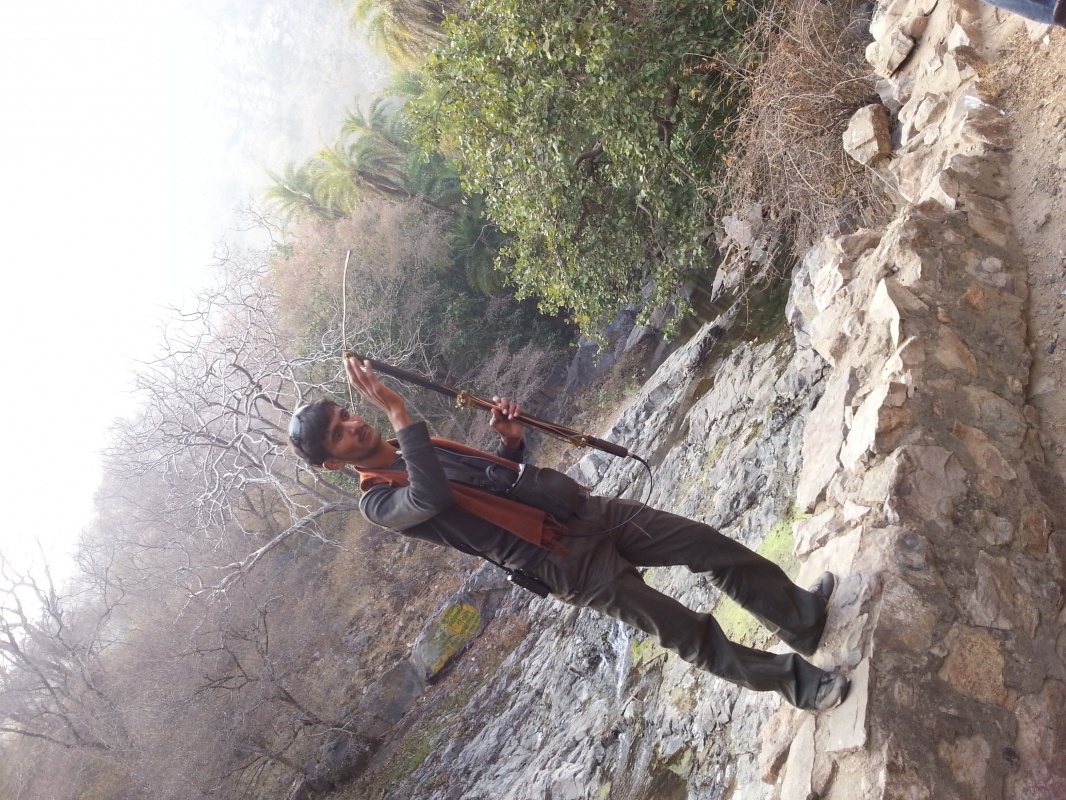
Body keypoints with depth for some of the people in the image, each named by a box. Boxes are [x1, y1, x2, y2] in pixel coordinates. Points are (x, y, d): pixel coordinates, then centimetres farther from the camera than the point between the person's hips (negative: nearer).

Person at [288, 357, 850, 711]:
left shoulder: (414, 448, 16)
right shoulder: (378, 502, -7)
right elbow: (432, 498, -31)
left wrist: (510, 435, 0)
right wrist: (398, 413, -33)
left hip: (584, 509, 7)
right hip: (568, 567, -7)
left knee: (712, 545, 4)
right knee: (688, 635, 0)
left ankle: (799, 616, 23)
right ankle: (796, 682, 20)